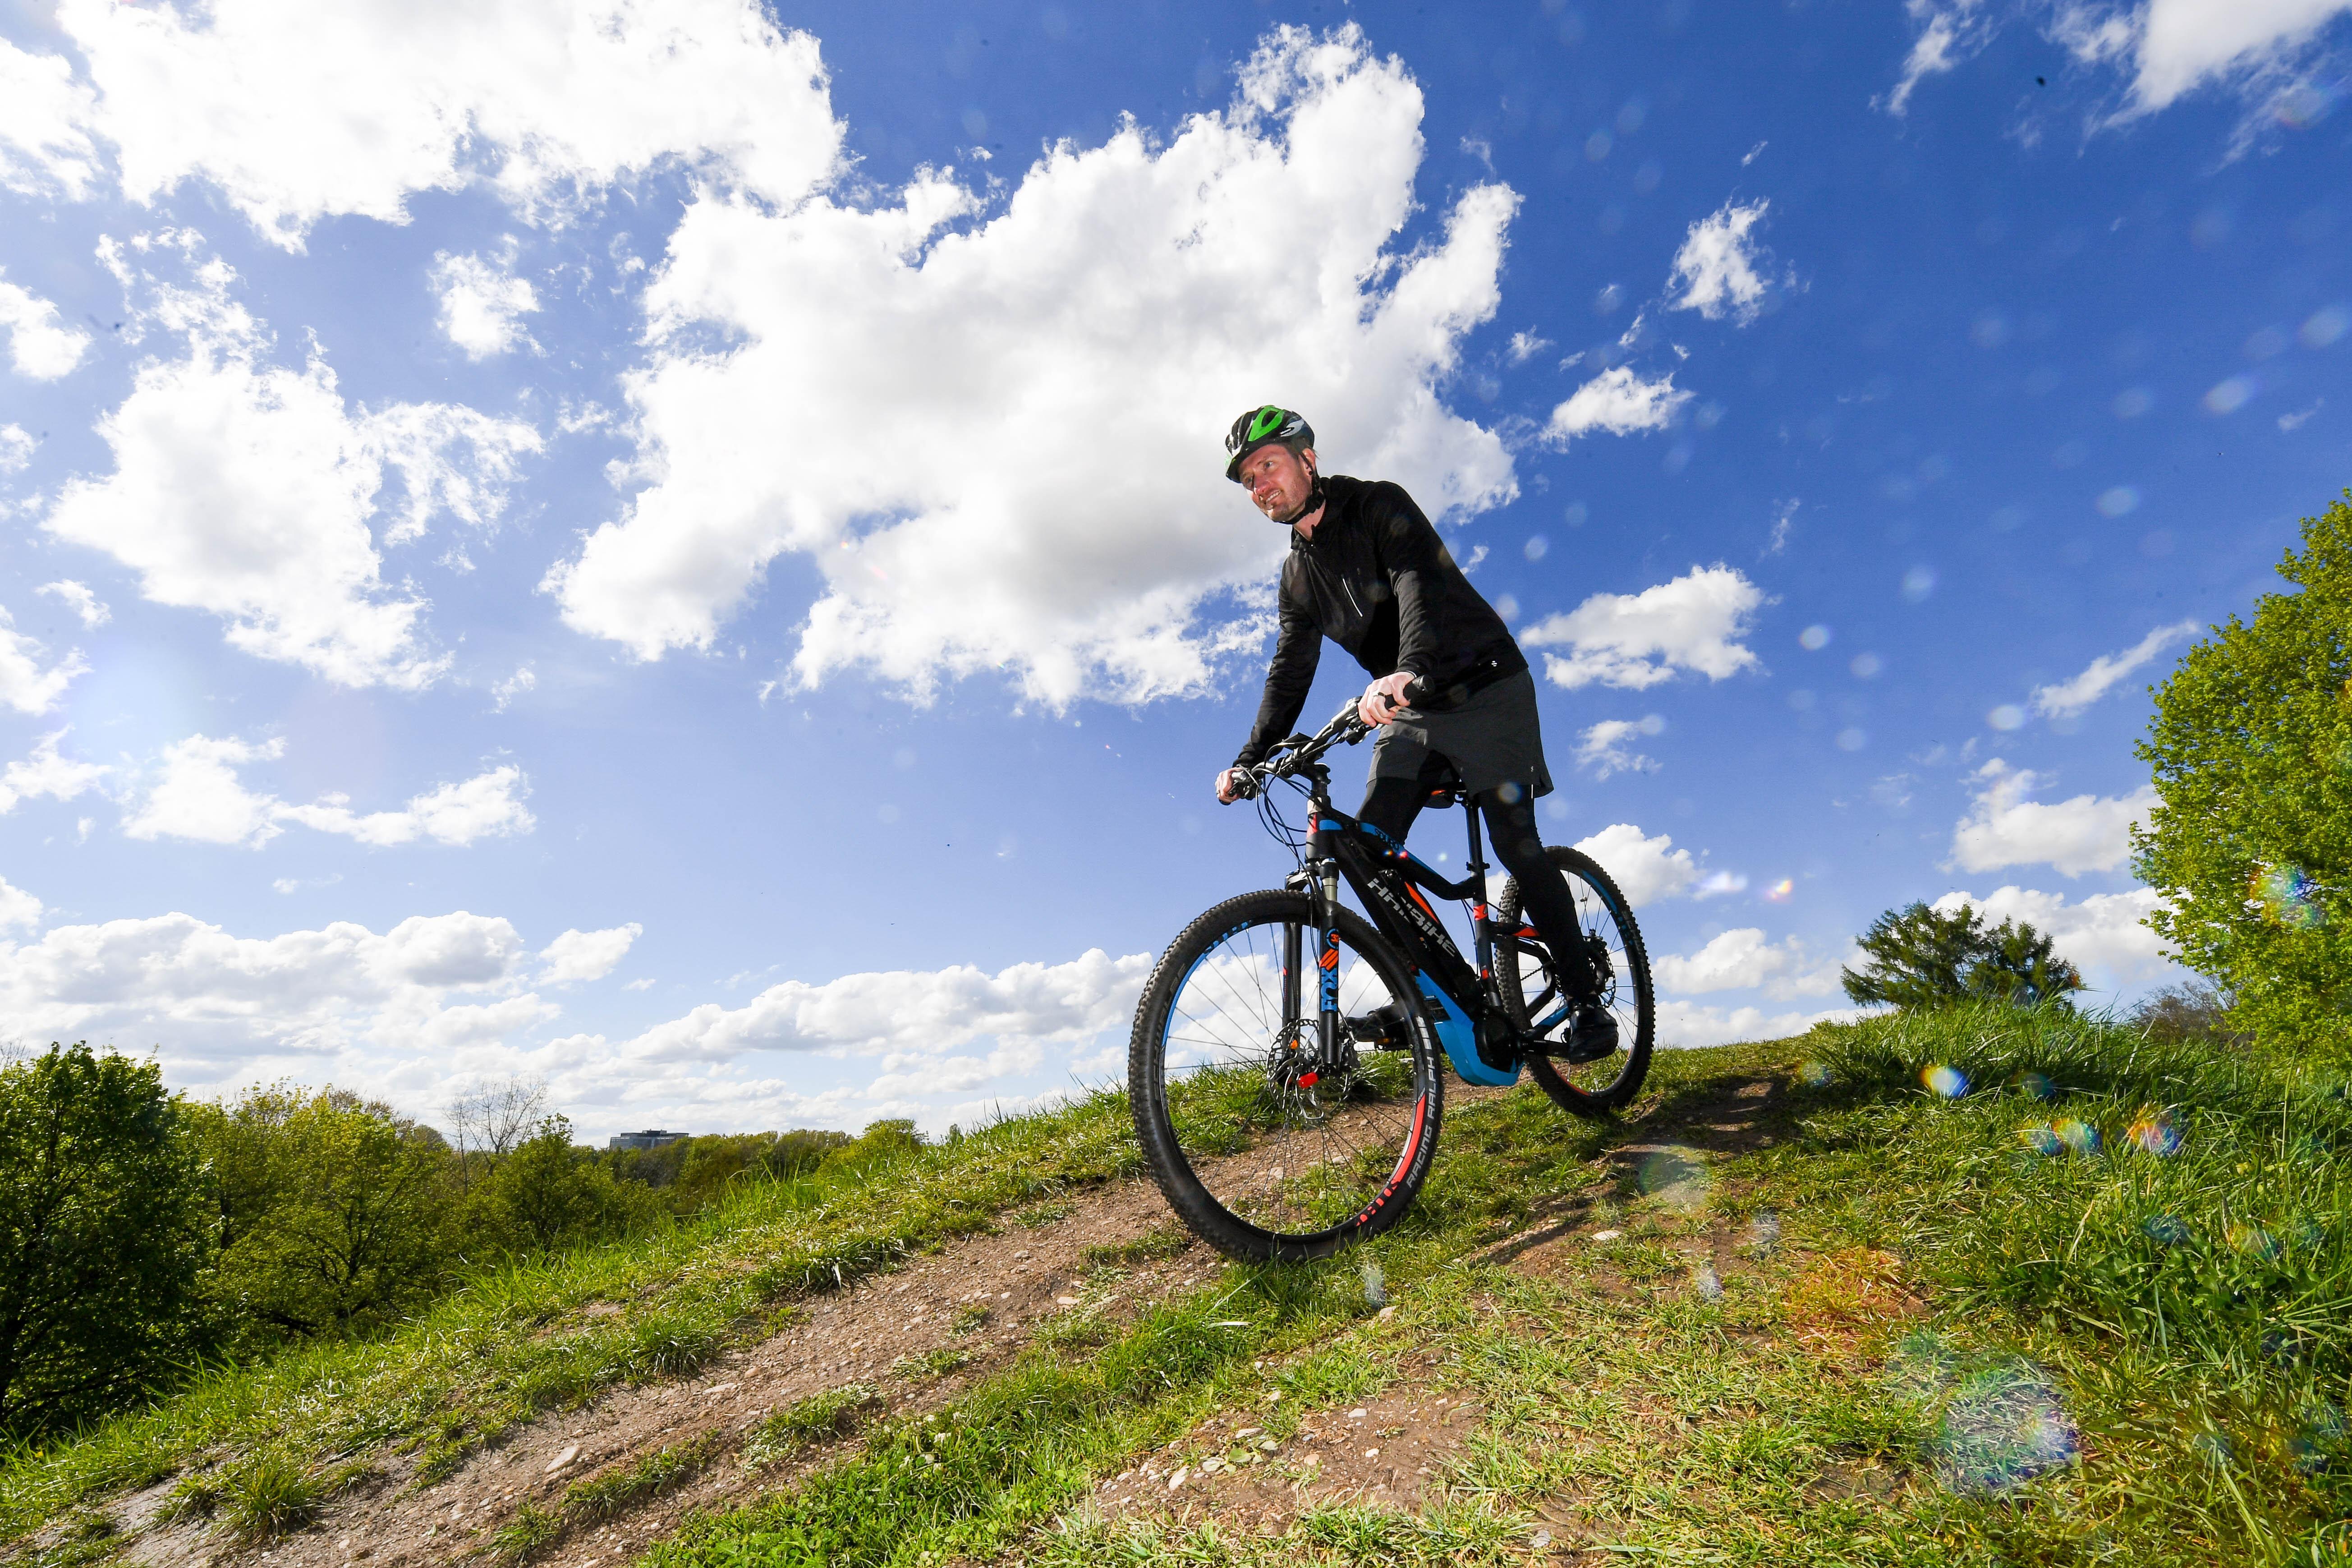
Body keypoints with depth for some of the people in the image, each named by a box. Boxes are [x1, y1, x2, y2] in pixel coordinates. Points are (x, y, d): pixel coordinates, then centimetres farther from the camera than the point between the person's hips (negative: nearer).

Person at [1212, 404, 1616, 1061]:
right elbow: (1290, 670, 7)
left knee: (1515, 844, -12)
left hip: (1484, 690, -6)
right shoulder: (1297, 573, 8)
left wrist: (1406, 671, -48)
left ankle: (1589, 1005, 1)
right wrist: (1249, 759, -4)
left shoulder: (1378, 505, -11)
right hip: (1411, 712, 6)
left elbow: (1420, 582, -29)